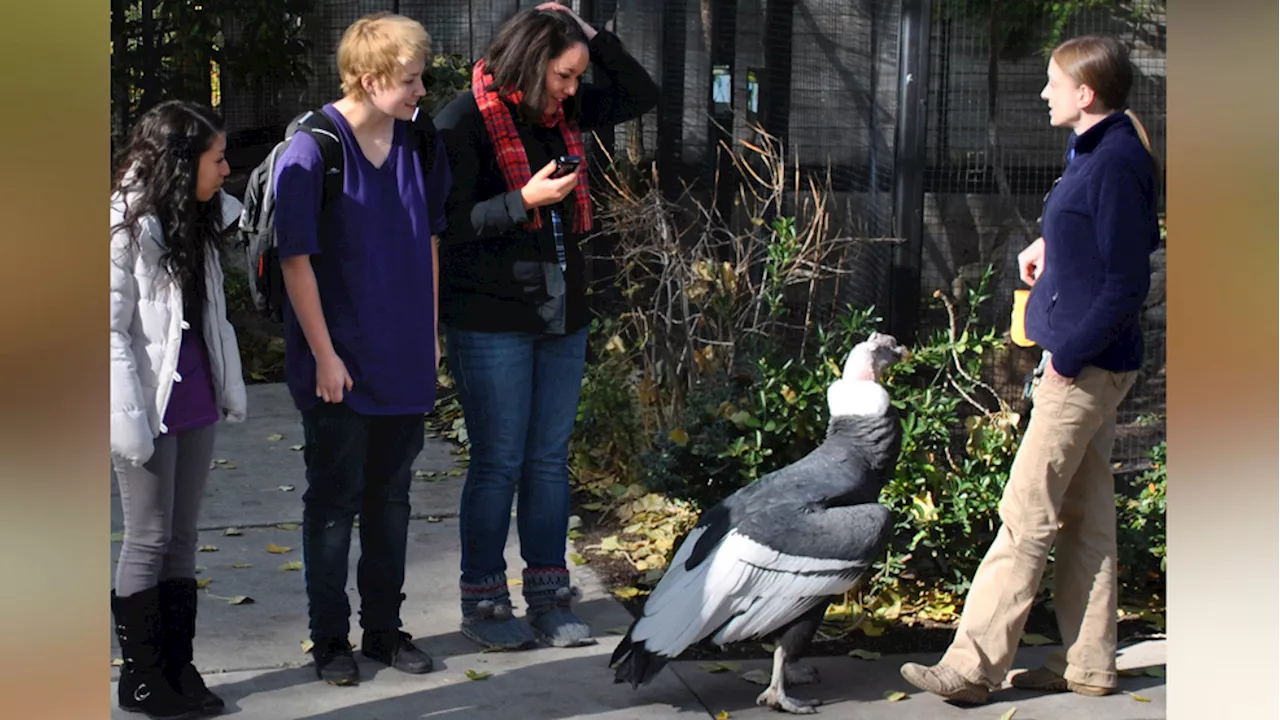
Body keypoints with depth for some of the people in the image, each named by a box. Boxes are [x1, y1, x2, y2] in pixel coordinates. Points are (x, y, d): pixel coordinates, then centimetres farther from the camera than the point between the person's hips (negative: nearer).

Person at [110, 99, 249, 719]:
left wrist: (230, 388, 14)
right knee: (149, 539, 1)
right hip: (150, 408, -7)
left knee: (182, 538, 11)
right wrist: (128, 420, -19)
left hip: (196, 404, 7)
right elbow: (111, 329, -15)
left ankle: (178, 668, 20)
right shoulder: (128, 225, -13)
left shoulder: (199, 221, 11)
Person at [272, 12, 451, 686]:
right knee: (333, 502, 6)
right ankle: (330, 639, 18)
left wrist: (429, 333, 12)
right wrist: (326, 356, -13)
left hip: (406, 363, 6)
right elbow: (296, 260, -13)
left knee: (391, 499, 14)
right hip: (341, 366, -5)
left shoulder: (417, 145, 4)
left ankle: (385, 628, 26)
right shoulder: (310, 152, -15)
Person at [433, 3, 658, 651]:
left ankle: (548, 597, 19)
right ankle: (482, 603, 13)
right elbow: (445, 224, -13)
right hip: (492, 323, -6)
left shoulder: (561, 112, 8)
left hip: (562, 316, 7)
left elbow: (641, 94, 17)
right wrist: (524, 201, -20)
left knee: (550, 459, 11)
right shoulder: (466, 121, -11)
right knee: (498, 463, 0)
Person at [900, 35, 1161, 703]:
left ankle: (971, 667, -2)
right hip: (1091, 361, 10)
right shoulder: (1094, 152, 11)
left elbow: (1125, 287, -20)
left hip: (1085, 366, -10)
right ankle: (1087, 664, 21)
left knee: (1026, 517, -7)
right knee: (1084, 517, 14)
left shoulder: (1116, 163, -19)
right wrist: (1054, 244, 13)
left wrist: (1070, 354, -17)